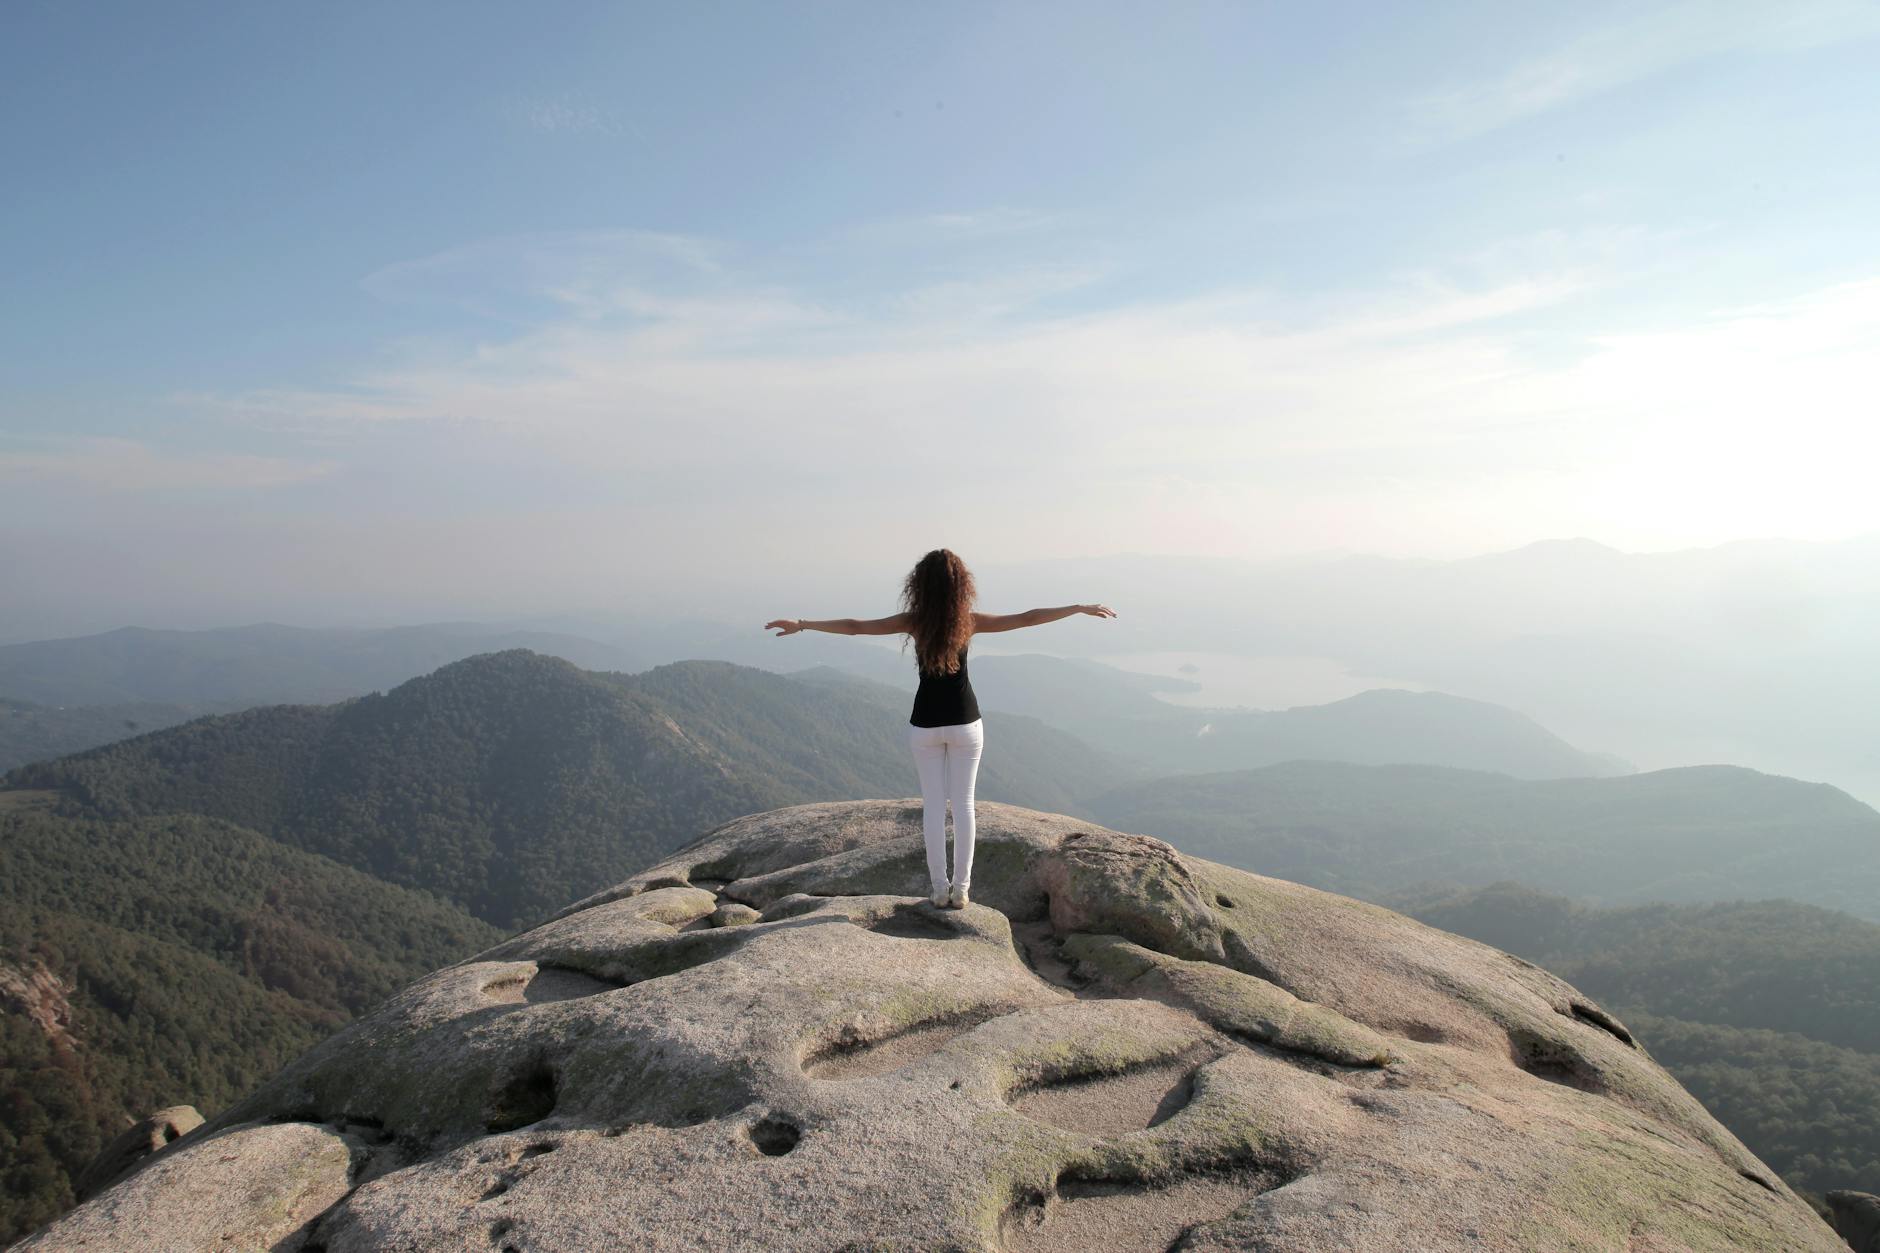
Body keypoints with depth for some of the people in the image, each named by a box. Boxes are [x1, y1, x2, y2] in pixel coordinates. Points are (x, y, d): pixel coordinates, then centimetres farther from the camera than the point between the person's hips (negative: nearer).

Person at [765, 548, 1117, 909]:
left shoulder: (914, 621, -10)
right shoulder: (969, 621, -10)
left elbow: (855, 626, -12)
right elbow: (1028, 618, -8)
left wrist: (801, 623, -6)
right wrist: (1082, 608, -1)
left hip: (925, 724, 0)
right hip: (965, 722, 0)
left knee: (933, 804, 9)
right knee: (963, 803, 8)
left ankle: (940, 888, 13)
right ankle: (960, 889, 10)